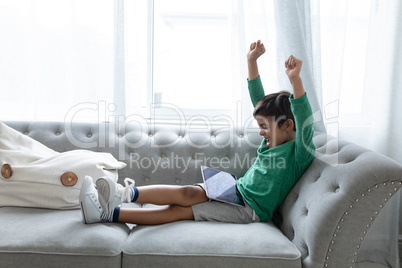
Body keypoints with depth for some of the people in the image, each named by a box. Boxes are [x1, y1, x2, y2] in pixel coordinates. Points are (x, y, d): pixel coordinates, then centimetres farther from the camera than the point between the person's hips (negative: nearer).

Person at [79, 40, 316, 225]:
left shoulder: (299, 152, -6)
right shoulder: (271, 143, 14)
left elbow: (304, 121, -26)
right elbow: (259, 102, 17)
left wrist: (295, 79, -37)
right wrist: (252, 62, 17)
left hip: (250, 209, -7)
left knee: (184, 202, -21)